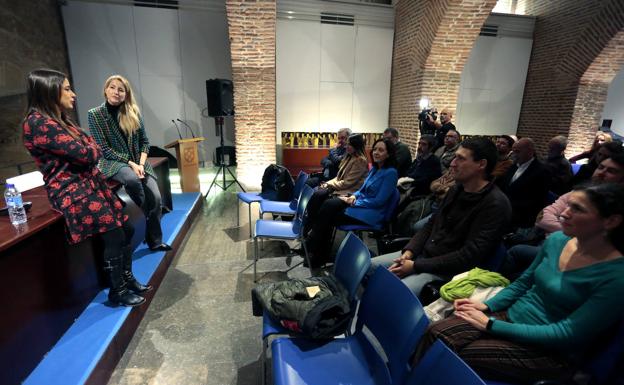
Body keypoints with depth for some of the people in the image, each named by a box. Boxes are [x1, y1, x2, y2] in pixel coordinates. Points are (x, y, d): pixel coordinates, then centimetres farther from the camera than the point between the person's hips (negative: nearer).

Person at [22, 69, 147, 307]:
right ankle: (117, 292, 9)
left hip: (90, 185, 9)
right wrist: (91, 148, 2)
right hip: (73, 192, -9)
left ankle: (127, 278, 25)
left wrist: (89, 151, -8)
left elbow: (92, 151, 14)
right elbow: (86, 153, -19)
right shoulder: (39, 123, -17)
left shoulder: (59, 119, 15)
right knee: (115, 237, -10)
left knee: (126, 230, 7)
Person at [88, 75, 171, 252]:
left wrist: (141, 163, -11)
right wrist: (131, 163, -18)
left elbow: (144, 142, 6)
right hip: (114, 162, -3)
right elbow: (104, 149, -9)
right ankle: (145, 216, -11)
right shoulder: (95, 114, -4)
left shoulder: (133, 112, 4)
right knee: (132, 179, -38)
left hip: (138, 162, 3)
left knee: (156, 197, -16)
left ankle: (155, 241, 2)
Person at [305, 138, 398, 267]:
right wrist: (354, 196, -3)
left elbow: (379, 201, -18)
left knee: (329, 217, -17)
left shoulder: (390, 172, -13)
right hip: (360, 203, 8)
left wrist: (354, 202, -15)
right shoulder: (374, 168, 12)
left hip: (372, 213, -7)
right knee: (328, 205, -16)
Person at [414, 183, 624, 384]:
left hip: (551, 350, -5)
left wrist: (491, 325, -21)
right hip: (512, 316, 5)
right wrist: (486, 306, -2)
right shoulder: (556, 240, -1)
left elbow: (566, 335, -20)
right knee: (435, 332, -16)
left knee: (456, 356, -23)